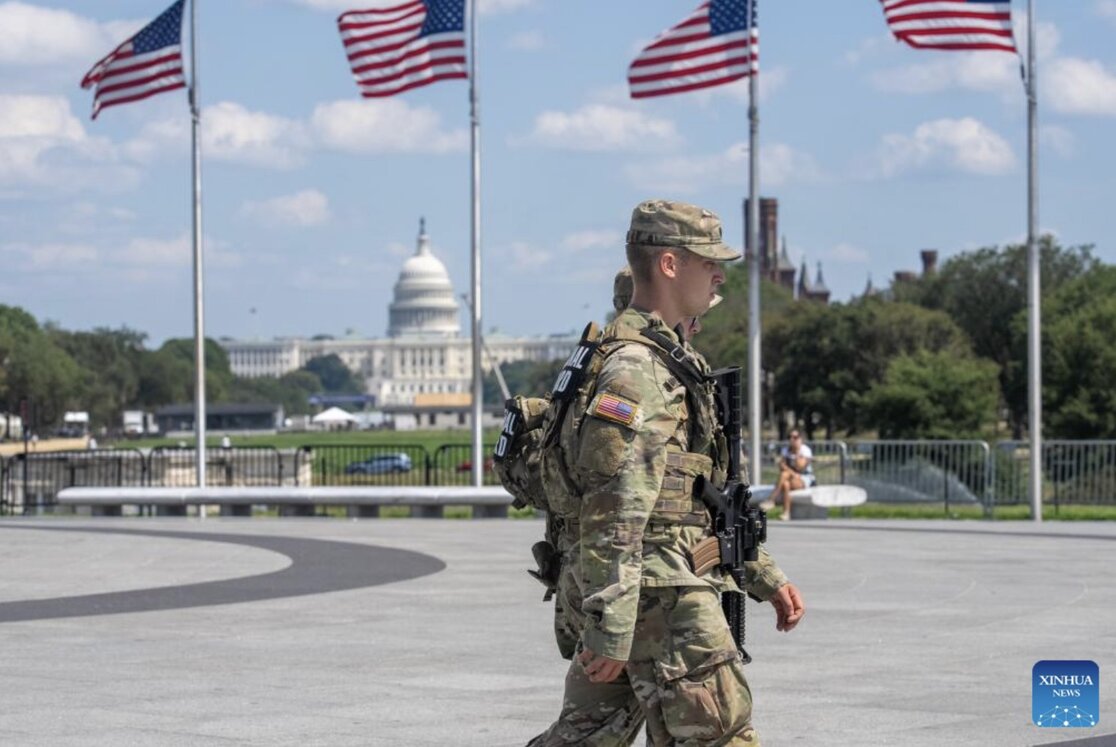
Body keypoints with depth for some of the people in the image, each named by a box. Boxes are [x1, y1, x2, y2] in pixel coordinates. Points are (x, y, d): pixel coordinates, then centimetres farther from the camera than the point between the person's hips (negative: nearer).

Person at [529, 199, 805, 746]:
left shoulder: (670, 361, 20)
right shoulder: (633, 369, -15)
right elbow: (613, 514, -21)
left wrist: (766, 577, 24)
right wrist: (611, 629, -24)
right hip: (663, 596, -10)